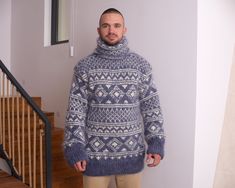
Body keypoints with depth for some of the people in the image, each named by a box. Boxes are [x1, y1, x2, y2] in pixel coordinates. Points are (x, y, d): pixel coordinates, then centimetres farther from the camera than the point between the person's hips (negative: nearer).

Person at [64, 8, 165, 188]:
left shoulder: (140, 64, 2)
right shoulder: (85, 66, -1)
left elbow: (151, 105, 2)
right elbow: (76, 109, -2)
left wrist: (156, 143, -5)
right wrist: (74, 147, -8)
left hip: (131, 152, 1)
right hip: (95, 153, -1)